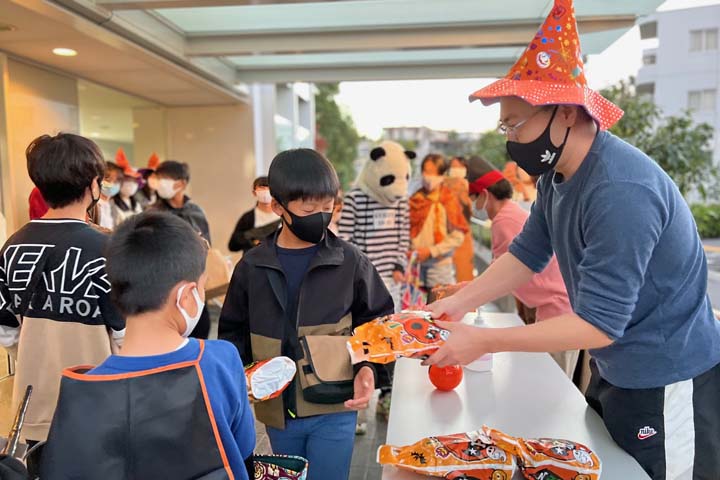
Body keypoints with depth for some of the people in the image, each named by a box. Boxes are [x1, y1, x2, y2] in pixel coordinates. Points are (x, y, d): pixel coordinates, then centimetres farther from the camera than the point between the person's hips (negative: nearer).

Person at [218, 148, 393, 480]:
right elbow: (233, 331, 7)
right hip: (277, 410, 3)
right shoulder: (252, 267, -4)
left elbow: (377, 320, 3)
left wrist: (367, 366, -12)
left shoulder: (350, 262, -7)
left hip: (334, 408, -2)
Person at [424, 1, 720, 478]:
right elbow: (527, 254, 5)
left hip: (667, 384, -8)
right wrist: (459, 303, -6)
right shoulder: (557, 175, -2)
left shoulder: (621, 192, -31)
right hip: (614, 371, 8)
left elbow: (599, 323, -30)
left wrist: (482, 341, -28)